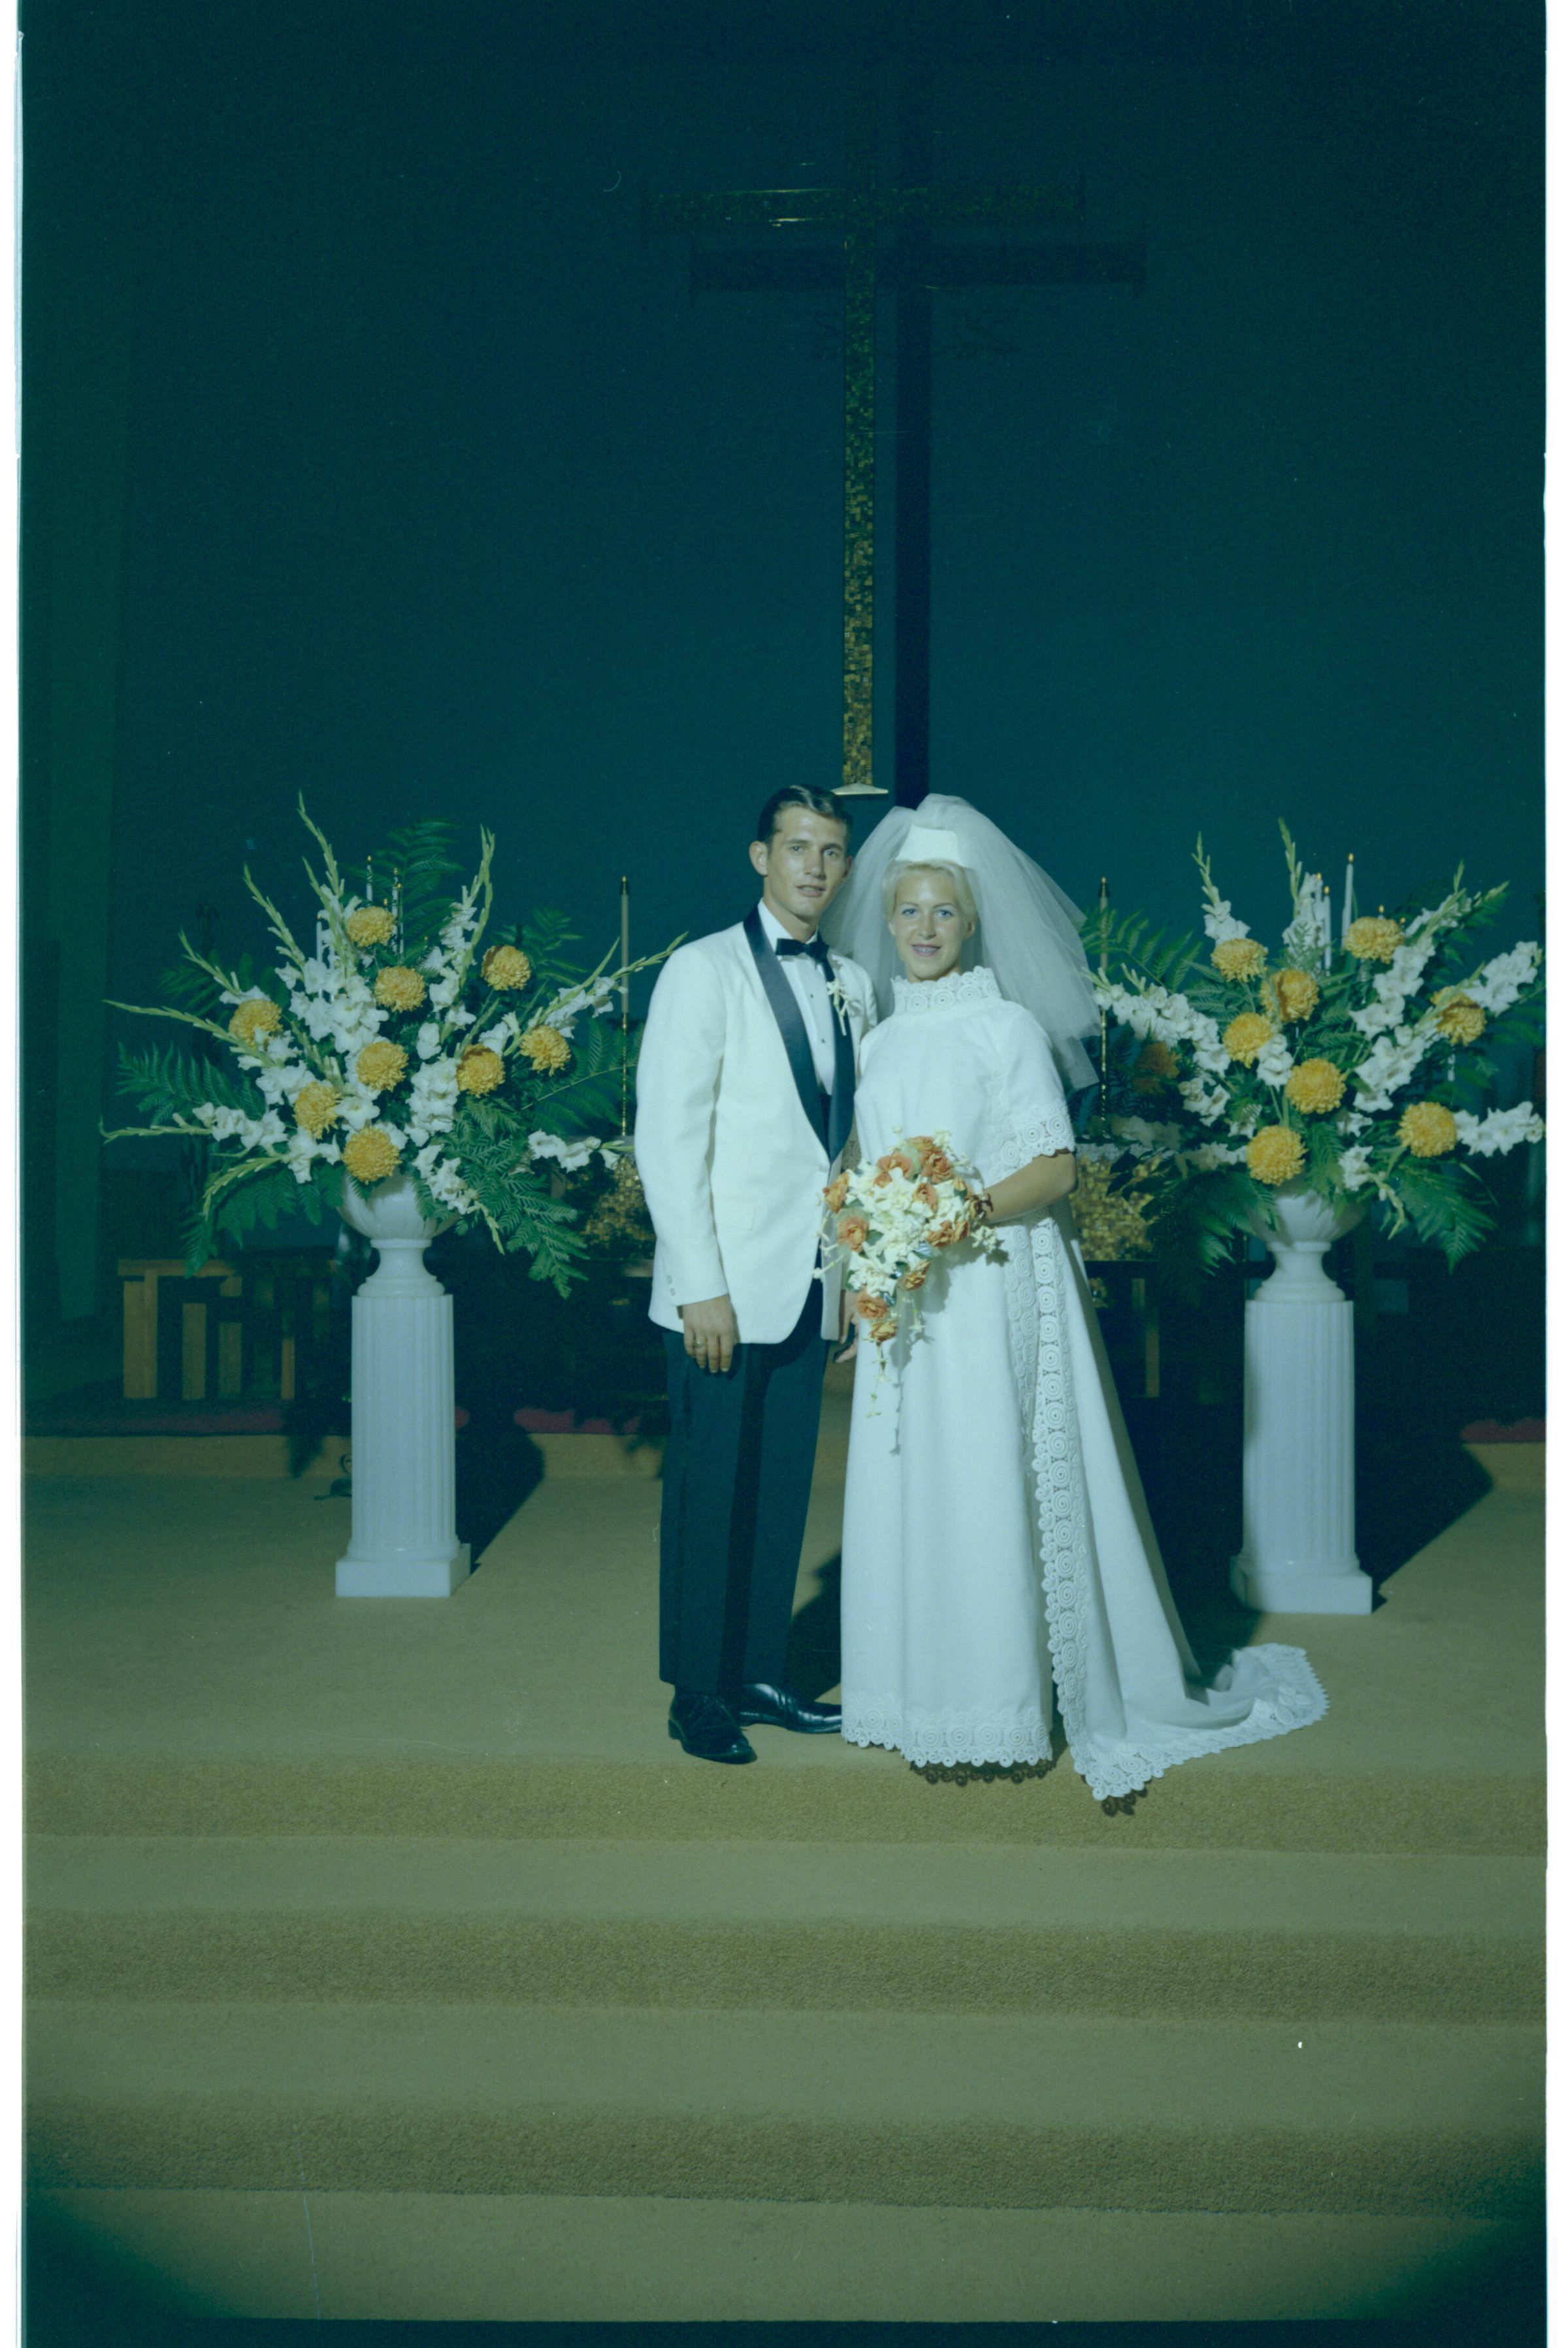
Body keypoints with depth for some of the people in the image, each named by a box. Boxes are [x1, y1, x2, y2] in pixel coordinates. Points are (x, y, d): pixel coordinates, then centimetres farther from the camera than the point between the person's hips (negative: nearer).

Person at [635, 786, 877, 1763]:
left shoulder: (853, 987, 12)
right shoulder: (705, 970, -6)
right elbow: (668, 1138, -11)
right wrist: (701, 1287, -15)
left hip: (813, 1287, 6)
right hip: (726, 1288, -5)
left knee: (784, 1490, 12)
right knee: (711, 1493, 2)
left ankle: (760, 1676, 25)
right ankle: (699, 1695, 16)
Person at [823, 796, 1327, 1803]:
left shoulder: (1008, 1026, -4)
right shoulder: (884, 1039, 13)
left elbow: (1054, 1168, -10)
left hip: (995, 1289, -6)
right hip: (907, 1303, 6)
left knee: (997, 1488, -3)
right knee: (914, 1494, 6)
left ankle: (1016, 1710, 9)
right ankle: (943, 1707, 17)